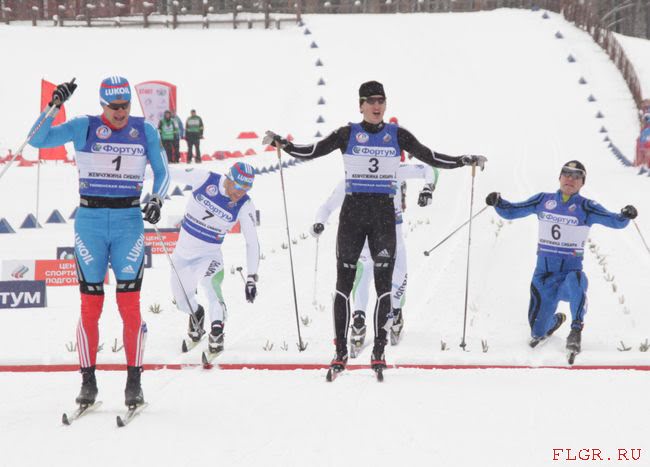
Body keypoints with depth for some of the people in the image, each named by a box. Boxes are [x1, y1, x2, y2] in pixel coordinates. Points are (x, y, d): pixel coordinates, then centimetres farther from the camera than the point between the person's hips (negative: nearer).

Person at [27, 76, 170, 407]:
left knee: (130, 305, -6)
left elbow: (162, 172, 12)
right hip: (90, 221, 0)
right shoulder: (83, 127, 0)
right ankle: (88, 381, 7)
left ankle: (134, 381, 1)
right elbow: (37, 140, -6)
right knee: (90, 305, -2)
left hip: (129, 221, 0)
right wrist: (54, 105, -16)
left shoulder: (145, 131, 4)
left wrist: (157, 200, -7)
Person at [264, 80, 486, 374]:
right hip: (353, 210, -1)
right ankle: (341, 352, 4)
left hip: (384, 214, 1)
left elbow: (430, 157, 10)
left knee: (383, 283, -2)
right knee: (344, 282, -1)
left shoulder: (397, 135, 7)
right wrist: (282, 144, -15)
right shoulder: (347, 134, 3)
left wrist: (465, 161, 2)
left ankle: (379, 350, 3)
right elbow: (311, 152, 0)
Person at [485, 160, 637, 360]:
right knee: (538, 330, 9)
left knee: (576, 282, -42)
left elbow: (615, 222, -10)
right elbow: (510, 212, 9)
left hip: (571, 269, -3)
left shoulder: (586, 207, -2)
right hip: (544, 270, 3)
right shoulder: (543, 201, 4)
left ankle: (576, 330, -23)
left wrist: (625, 215, -32)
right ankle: (556, 320, 46)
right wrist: (498, 202, -10)